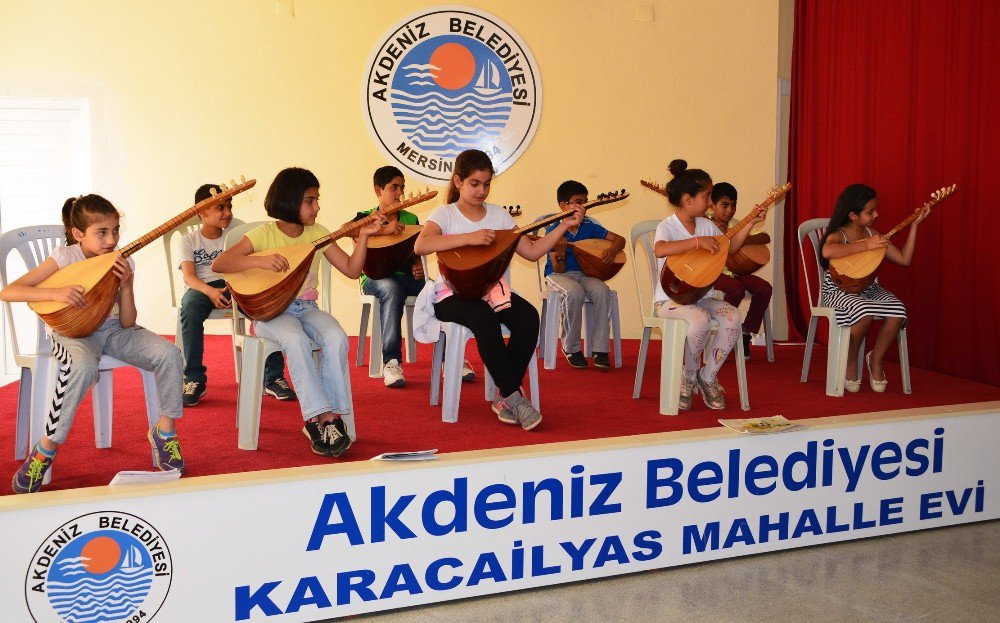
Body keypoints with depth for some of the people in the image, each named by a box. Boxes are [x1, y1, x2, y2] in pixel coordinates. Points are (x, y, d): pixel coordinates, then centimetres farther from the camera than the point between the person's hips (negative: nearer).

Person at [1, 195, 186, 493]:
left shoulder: (122, 264, -2)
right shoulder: (65, 258, -12)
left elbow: (127, 323, -3)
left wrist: (126, 286, -19)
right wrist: (57, 293, -32)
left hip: (113, 329, 4)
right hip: (73, 331, -4)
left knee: (169, 353, -21)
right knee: (84, 367, -40)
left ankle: (165, 431, -2)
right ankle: (46, 448, -23)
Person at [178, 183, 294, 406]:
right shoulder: (189, 240, 10)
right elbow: (189, 276, -5)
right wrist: (210, 291, -26)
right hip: (202, 287, -2)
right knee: (190, 307, -38)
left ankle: (273, 378, -23)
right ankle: (194, 380, -28)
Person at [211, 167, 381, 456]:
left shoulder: (317, 234, 6)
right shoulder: (264, 235, -5)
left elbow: (352, 270, 6)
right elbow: (219, 264, -13)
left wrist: (363, 237, -8)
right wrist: (260, 260, -26)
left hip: (306, 307, 4)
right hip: (271, 310, -3)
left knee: (337, 338, -29)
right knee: (296, 340, -37)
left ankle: (321, 419, -20)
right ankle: (323, 418, -31)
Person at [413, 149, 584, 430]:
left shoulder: (498, 214, 12)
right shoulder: (445, 214, -2)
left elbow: (532, 252, 9)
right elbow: (420, 245, -23)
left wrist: (564, 226, 0)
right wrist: (469, 237, -29)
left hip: (491, 289, 4)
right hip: (454, 294, -4)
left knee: (528, 317, -25)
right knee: (485, 320, -36)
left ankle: (504, 397, -15)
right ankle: (513, 396, -25)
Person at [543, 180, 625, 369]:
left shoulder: (589, 226, 5)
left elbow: (620, 239, 13)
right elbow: (559, 270, -11)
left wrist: (613, 249, -9)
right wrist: (560, 252, -31)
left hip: (584, 273, 4)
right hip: (558, 275, -3)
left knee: (602, 291, -29)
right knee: (574, 293, -37)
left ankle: (600, 350, -23)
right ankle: (571, 348, -17)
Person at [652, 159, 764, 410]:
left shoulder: (706, 225, 10)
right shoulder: (668, 226, -12)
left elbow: (730, 248, 22)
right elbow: (660, 249, -34)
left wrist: (751, 223, 13)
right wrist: (698, 241, -34)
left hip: (700, 296, 7)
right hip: (670, 298, -7)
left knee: (733, 317, -20)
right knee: (701, 319, -35)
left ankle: (708, 376, -4)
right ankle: (688, 377, -9)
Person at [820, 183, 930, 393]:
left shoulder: (871, 233, 9)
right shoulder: (838, 235, -10)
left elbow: (904, 259, 11)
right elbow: (827, 251, -37)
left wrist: (915, 224, 7)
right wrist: (866, 245, -31)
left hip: (869, 289, 6)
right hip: (839, 290, -6)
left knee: (898, 311, -25)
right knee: (865, 312, -38)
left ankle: (876, 359, 1)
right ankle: (851, 362, -9)